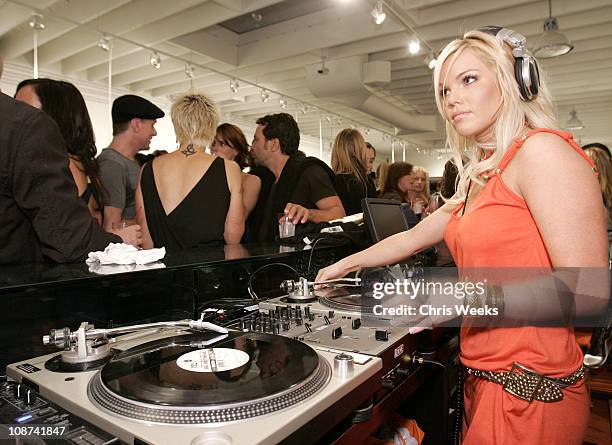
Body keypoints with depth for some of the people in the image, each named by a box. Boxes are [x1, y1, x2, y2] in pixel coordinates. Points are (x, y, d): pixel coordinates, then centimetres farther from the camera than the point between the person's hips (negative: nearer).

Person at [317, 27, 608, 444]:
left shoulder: (542, 150, -15)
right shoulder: (481, 176, 11)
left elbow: (588, 289, -21)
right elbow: (412, 238, 18)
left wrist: (467, 297, -28)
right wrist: (346, 265, 22)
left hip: (528, 391, -7)